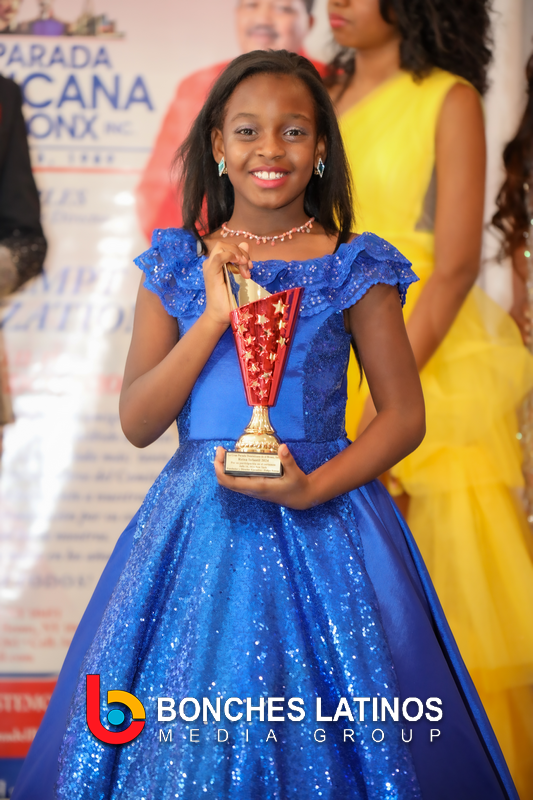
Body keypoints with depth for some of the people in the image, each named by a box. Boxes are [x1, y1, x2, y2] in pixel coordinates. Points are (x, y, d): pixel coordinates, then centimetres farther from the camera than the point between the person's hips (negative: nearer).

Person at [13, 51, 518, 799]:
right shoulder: (177, 263, 6)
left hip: (321, 521, -2)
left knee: (321, 733, 0)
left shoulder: (354, 268, 1)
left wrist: (312, 488, -15)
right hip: (198, 526, 2)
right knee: (182, 737, 4)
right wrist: (215, 316, -11)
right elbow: (137, 422, 0)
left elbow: (405, 415, 0)